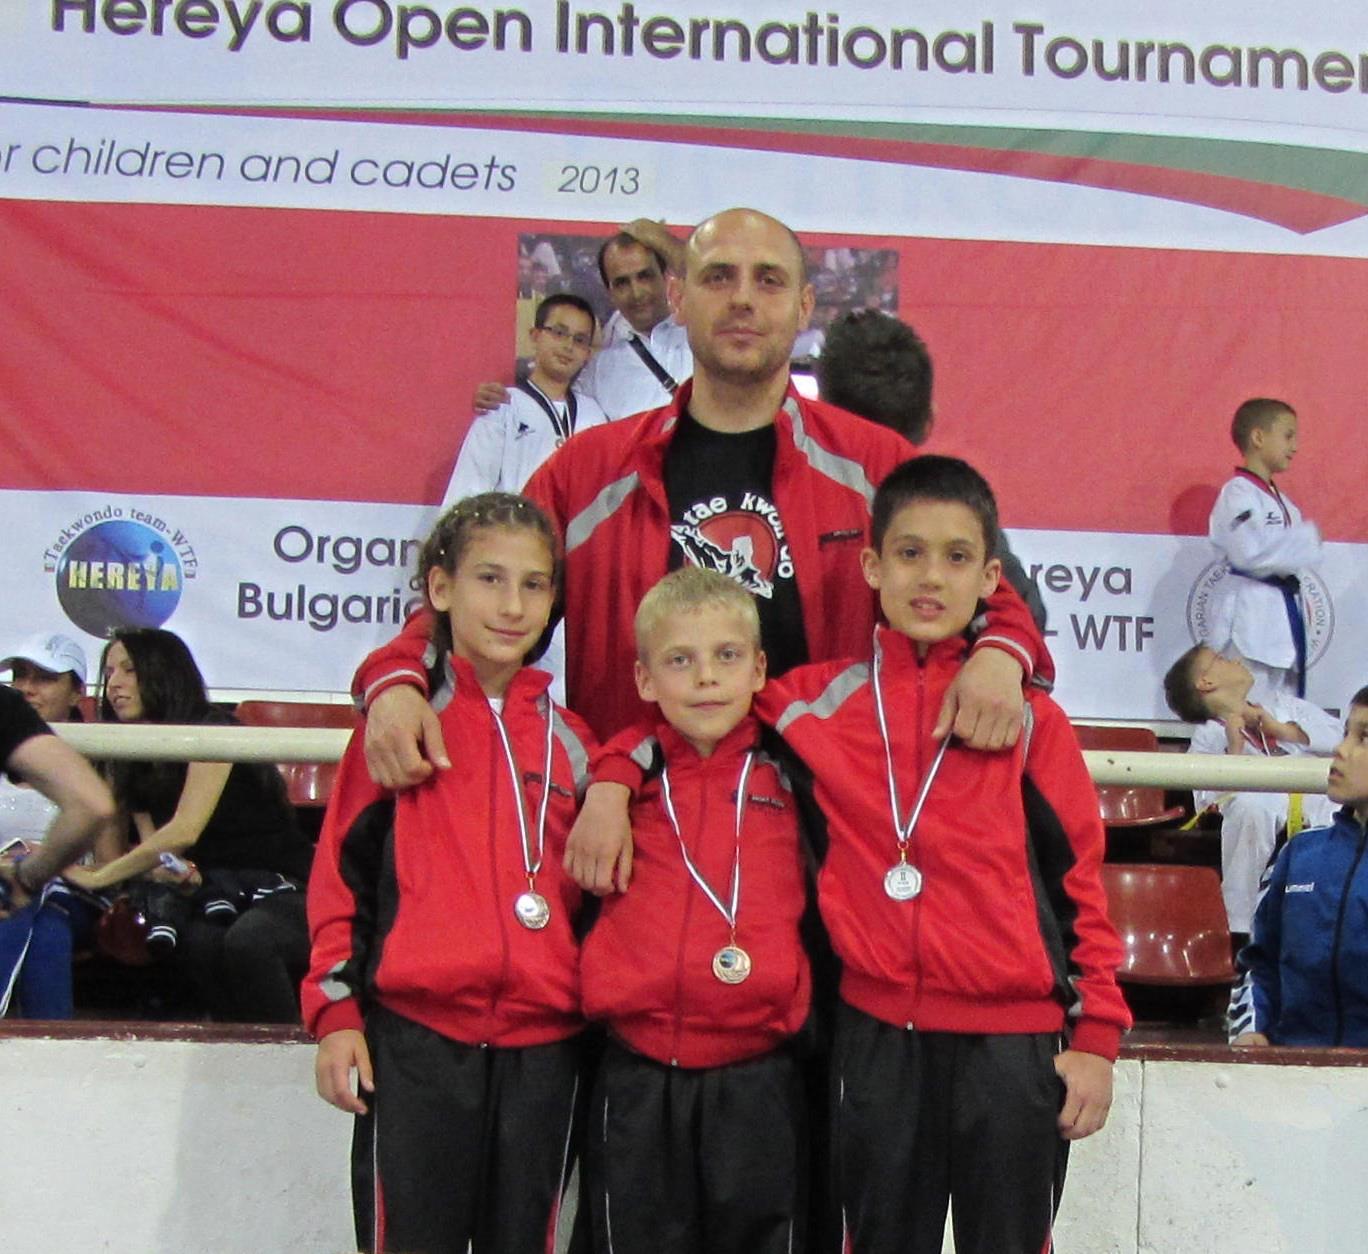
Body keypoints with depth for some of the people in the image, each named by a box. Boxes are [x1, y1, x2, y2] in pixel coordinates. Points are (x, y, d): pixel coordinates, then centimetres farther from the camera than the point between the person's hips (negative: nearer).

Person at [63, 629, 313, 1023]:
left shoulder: (211, 732, -9)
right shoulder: (134, 762, 14)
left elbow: (185, 831, -20)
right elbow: (154, 851, 7)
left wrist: (96, 877, -18)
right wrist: (175, 873, -18)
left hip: (282, 888, -5)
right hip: (213, 896, 5)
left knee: (247, 941, -38)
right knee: (199, 942, -32)